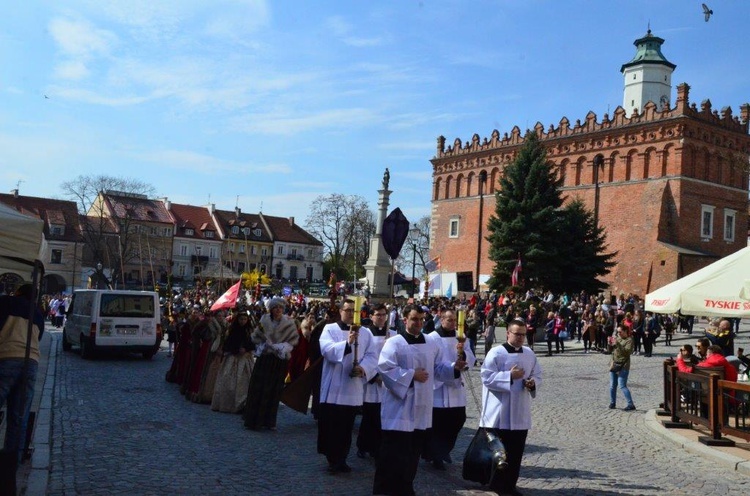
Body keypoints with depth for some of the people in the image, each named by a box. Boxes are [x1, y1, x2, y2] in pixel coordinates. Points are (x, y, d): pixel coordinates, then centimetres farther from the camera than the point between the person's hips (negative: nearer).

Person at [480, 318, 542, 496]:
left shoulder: (529, 354, 8)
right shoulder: (496, 353, -10)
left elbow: (538, 375, 14)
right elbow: (487, 377, -16)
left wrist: (533, 383, -8)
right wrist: (510, 376, -20)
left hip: (520, 414, 6)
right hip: (499, 414, -5)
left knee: (516, 452, 10)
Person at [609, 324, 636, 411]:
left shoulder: (629, 340, -9)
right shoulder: (617, 337, 9)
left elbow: (627, 352, -23)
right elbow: (610, 350, 14)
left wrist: (617, 344, -28)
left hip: (623, 366, -7)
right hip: (614, 364, 7)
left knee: (622, 386, -11)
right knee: (612, 385, 10)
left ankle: (631, 405, -8)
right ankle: (612, 402, 22)